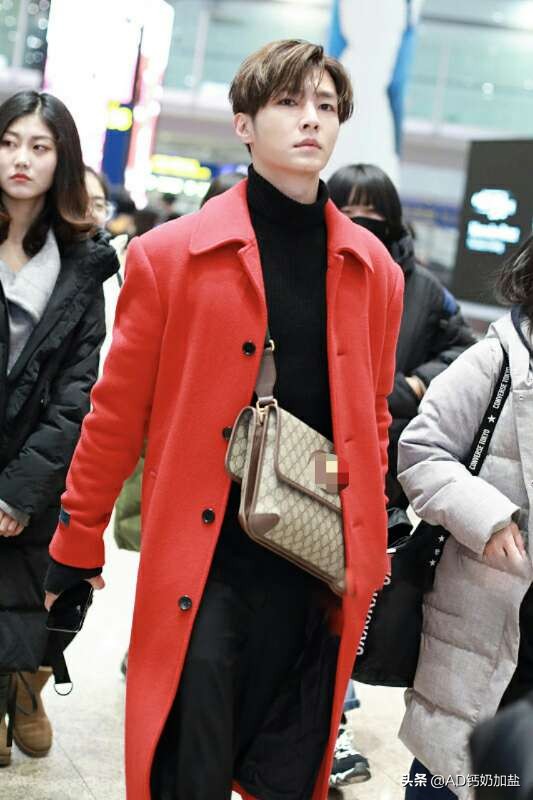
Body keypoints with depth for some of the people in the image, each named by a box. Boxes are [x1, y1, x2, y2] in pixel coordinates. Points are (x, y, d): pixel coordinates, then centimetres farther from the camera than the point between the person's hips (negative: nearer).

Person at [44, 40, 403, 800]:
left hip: (321, 569, 3)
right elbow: (118, 412, 1)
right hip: (203, 562, -3)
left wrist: (369, 555, 15)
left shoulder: (373, 269, 7)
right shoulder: (170, 255, -4)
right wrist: (77, 541, 5)